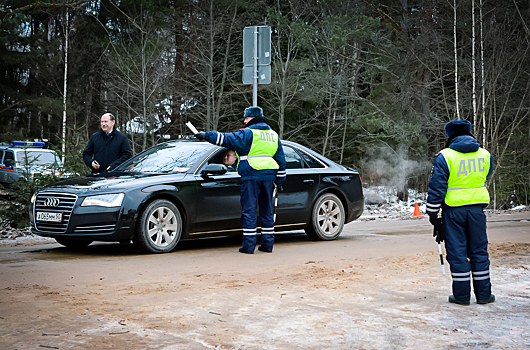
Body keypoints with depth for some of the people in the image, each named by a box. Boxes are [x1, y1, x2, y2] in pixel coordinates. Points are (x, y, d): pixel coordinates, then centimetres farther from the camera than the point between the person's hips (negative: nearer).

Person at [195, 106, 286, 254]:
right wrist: (279, 180, 26)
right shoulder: (273, 135, 17)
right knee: (267, 210, 12)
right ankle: (267, 244, 15)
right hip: (269, 175, 6)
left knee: (249, 210, -2)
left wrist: (207, 135, -13)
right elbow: (281, 160, 21)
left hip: (251, 175, -6)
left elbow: (228, 139, -16)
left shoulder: (248, 134, -5)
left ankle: (249, 245, -3)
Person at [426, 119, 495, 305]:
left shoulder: (444, 156, -9)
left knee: (457, 252, 3)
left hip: (453, 208, -3)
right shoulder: (485, 155, 4)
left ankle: (462, 295, 6)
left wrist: (432, 212, -3)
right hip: (477, 208, 3)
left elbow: (437, 186, -9)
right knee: (479, 251, 11)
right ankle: (483, 294, 15)